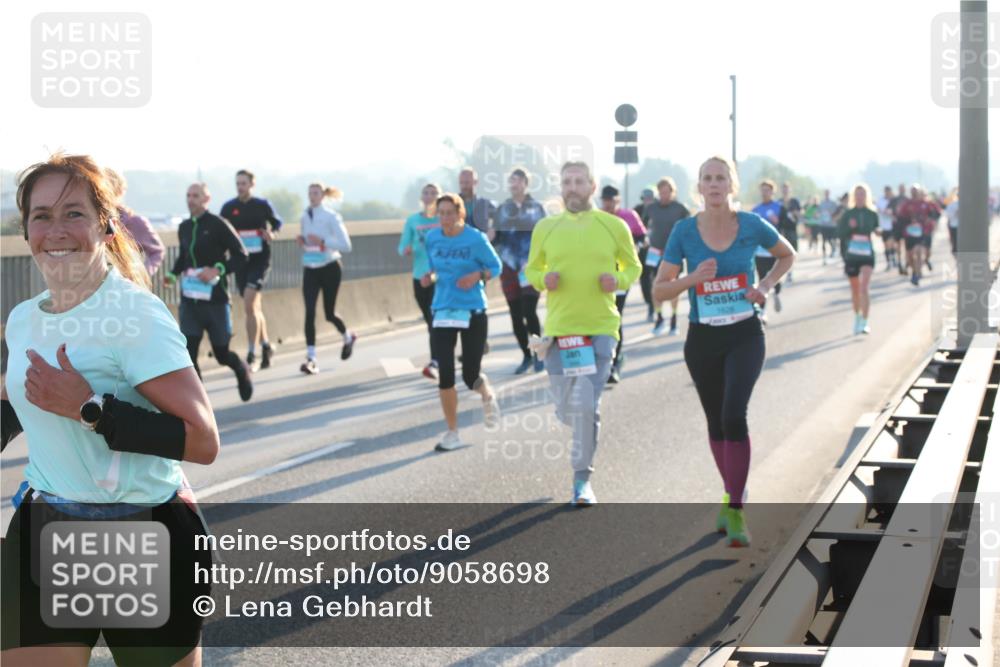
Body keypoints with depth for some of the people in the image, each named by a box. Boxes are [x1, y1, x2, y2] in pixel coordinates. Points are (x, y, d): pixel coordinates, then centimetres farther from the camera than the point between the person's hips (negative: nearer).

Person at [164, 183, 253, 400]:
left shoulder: (218, 225, -8)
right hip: (189, 299, 4)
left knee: (221, 353, 7)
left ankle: (241, 370, 41)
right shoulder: (184, 228, 8)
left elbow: (241, 256, -8)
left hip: (216, 300, -4)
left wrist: (217, 270, -21)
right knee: (189, 353, -7)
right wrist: (173, 274, 3)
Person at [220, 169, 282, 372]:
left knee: (249, 305, -16)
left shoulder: (262, 205, -2)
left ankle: (252, 355, -12)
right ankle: (266, 346, 30)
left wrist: (272, 234, -8)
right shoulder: (229, 207, 3)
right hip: (240, 261, 4)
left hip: (260, 259, -4)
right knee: (255, 307, 13)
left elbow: (277, 222, 12)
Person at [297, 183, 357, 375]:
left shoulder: (331, 217, -10)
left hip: (329, 268, -4)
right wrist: (301, 242, -3)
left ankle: (348, 337, 38)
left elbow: (346, 245, -14)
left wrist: (322, 241, -25)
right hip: (310, 270, 4)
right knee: (310, 312, -10)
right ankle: (311, 359, -11)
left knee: (329, 313, 6)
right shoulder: (304, 217, 6)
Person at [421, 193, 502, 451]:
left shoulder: (475, 238, -9)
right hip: (443, 311, 3)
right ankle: (452, 433, 8)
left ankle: (487, 396, 39)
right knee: (445, 374, -5)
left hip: (473, 312, -3)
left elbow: (495, 267, 0)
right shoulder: (432, 238, 2)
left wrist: (477, 276, -18)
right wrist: (430, 277, -5)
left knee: (471, 376, 1)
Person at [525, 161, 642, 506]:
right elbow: (532, 269, 15)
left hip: (601, 327, -1)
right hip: (559, 328, 2)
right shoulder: (545, 228, 4)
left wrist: (618, 280, -8)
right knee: (567, 409, 6)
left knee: (588, 406, -9)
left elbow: (633, 266, 13)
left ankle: (582, 479, 3)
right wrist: (544, 280, -8)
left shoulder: (614, 226, 1)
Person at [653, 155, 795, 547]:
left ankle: (735, 511, -16)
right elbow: (659, 290, -3)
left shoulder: (753, 226, -7)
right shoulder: (685, 231, -6)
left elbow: (787, 255, 13)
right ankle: (732, 493, 37)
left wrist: (766, 286, -5)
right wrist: (693, 279, -21)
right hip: (702, 339, 2)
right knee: (716, 423, 15)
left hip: (745, 337, -2)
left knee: (734, 416, -20)